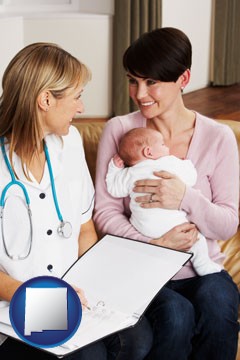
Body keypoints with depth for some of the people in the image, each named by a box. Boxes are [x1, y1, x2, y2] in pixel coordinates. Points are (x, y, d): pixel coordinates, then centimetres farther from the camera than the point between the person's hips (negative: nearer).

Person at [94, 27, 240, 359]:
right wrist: (155, 242, -20)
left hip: (201, 269, 1)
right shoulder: (118, 130, -3)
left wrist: (186, 198, -23)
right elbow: (104, 213, -4)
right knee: (176, 315, -31)